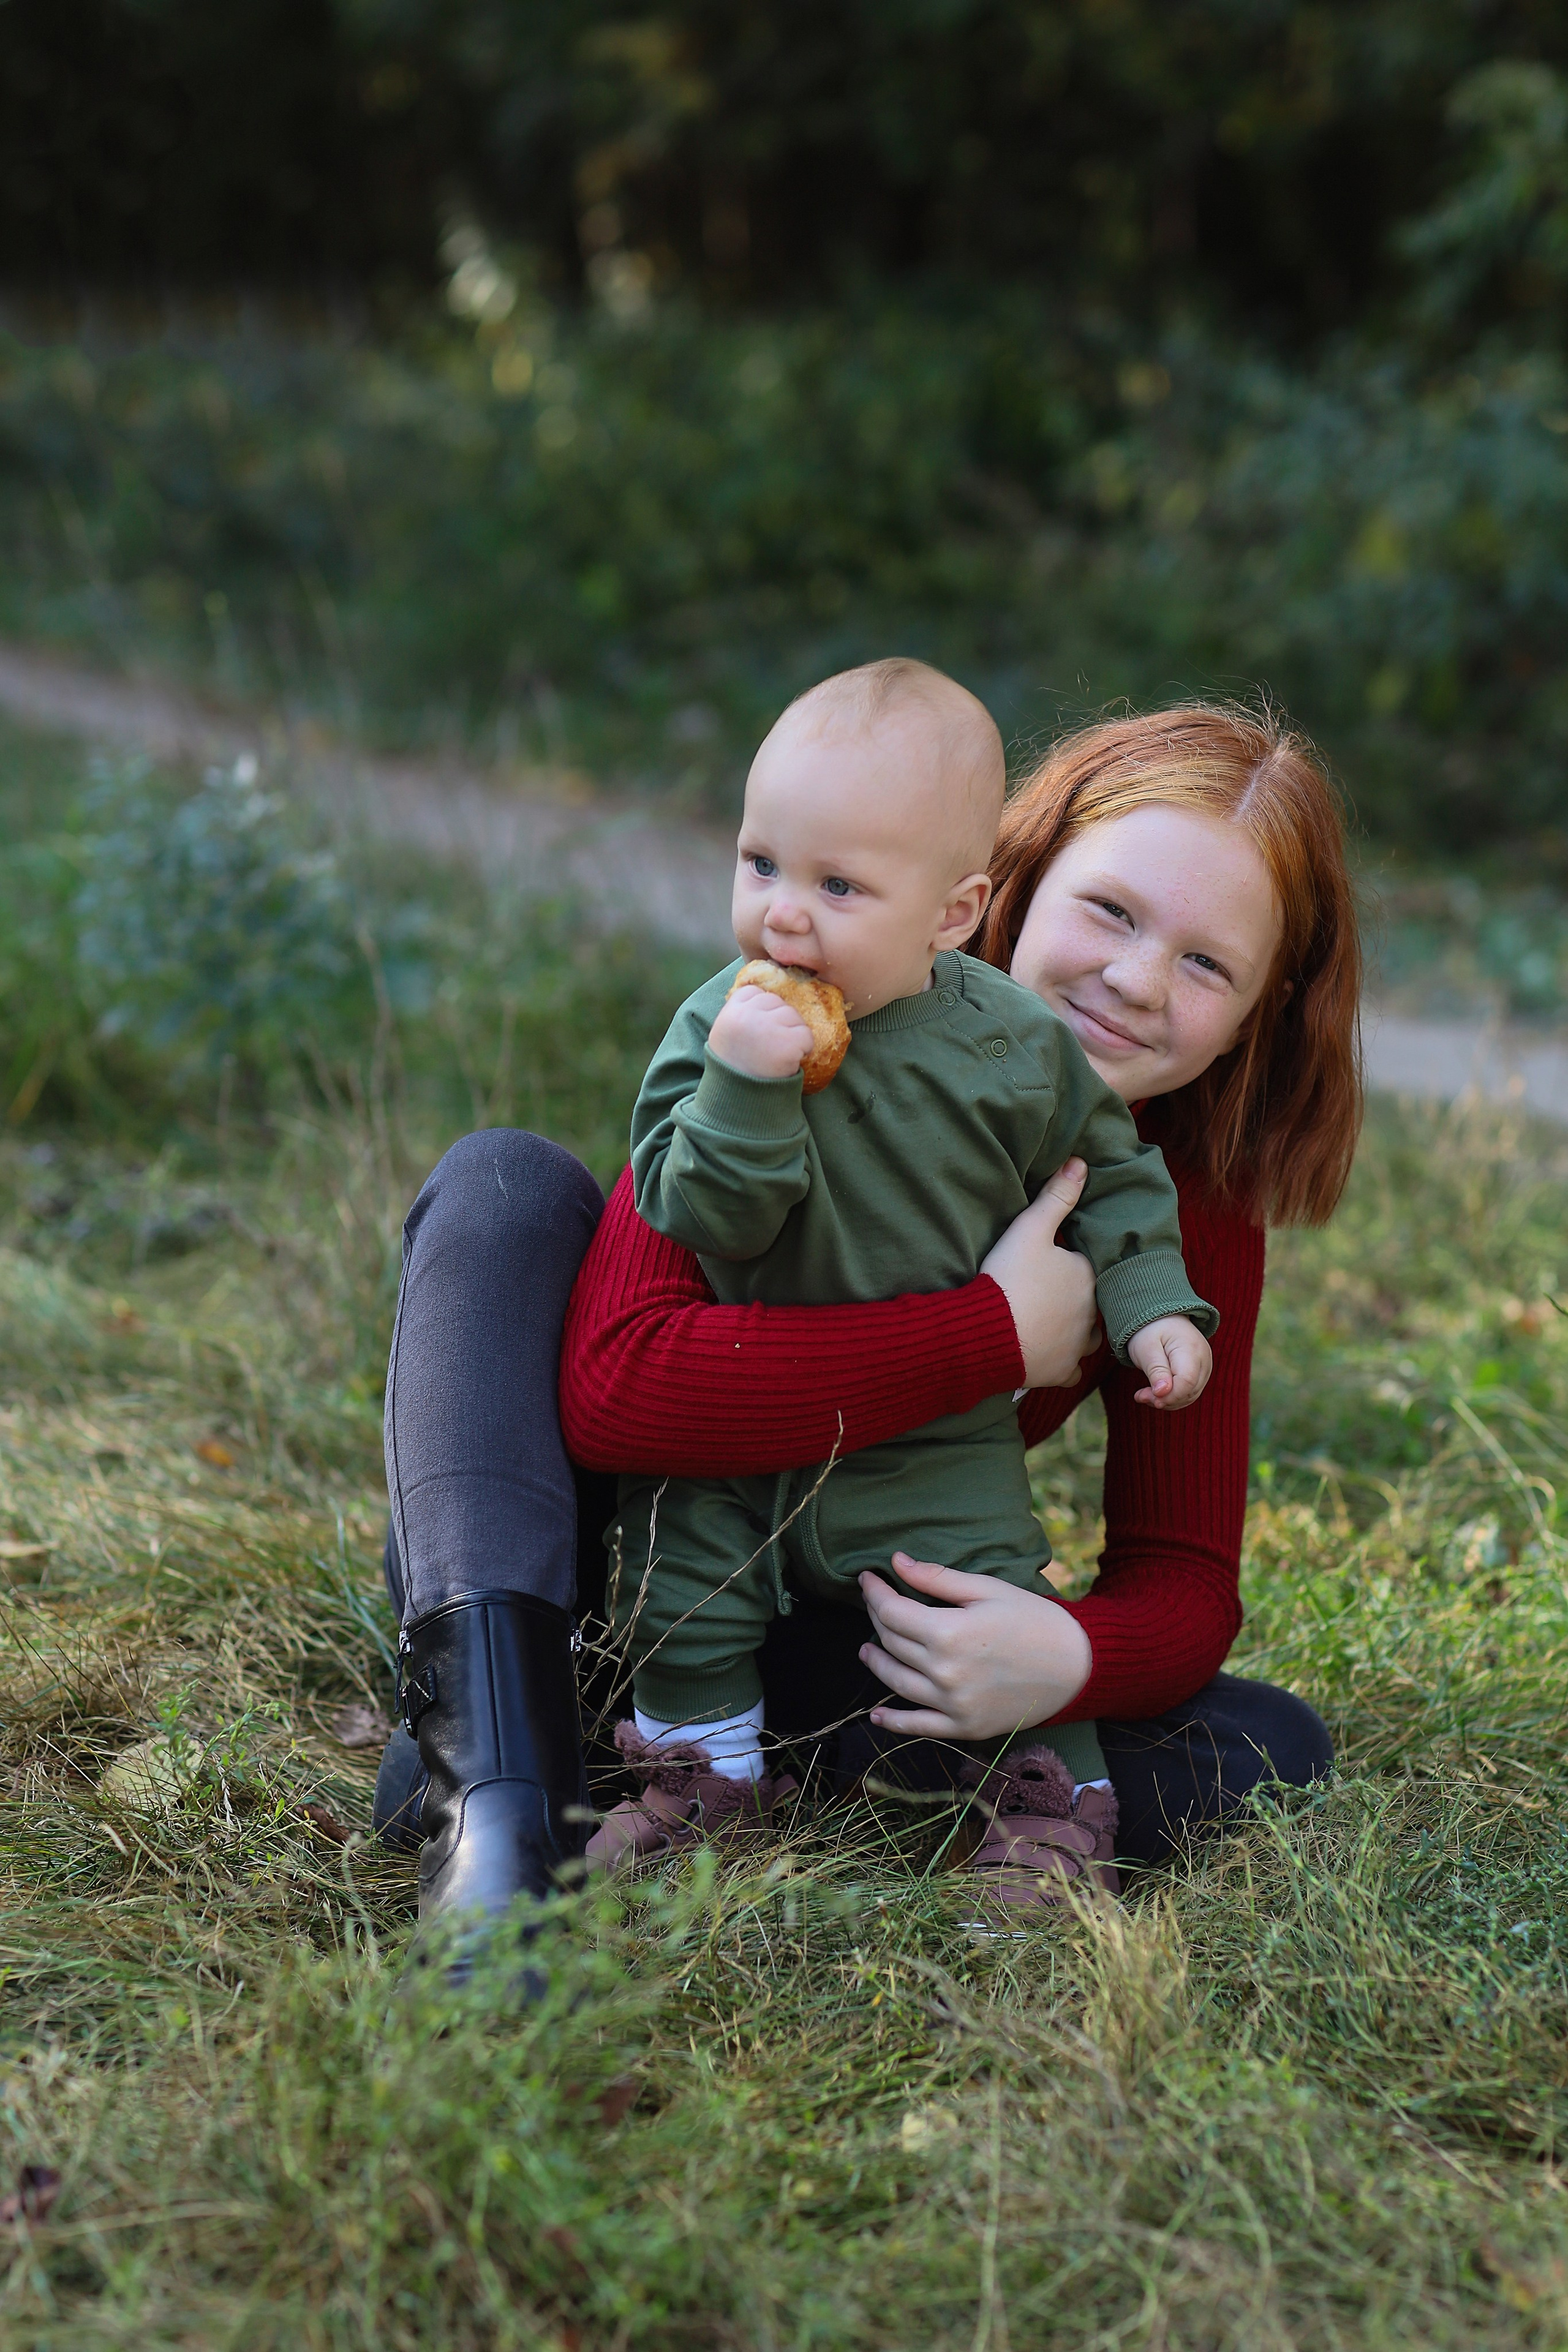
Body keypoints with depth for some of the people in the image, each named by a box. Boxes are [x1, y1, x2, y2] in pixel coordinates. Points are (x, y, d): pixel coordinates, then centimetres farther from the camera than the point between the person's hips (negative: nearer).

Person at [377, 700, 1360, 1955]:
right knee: (509, 1182, -25)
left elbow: (1185, 1578, -9)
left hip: (835, 1636, 3)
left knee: (1274, 1747, -17)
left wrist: (1071, 1655, -34)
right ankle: (497, 1775, -41)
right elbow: (615, 1380, -34)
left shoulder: (1191, 1224, -9)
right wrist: (1003, 1334, -33)